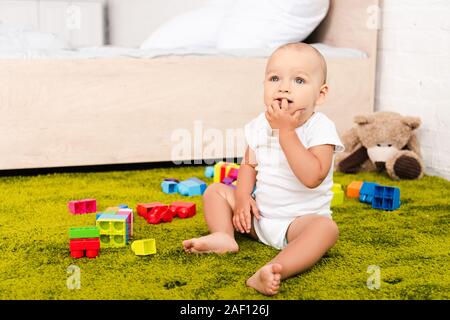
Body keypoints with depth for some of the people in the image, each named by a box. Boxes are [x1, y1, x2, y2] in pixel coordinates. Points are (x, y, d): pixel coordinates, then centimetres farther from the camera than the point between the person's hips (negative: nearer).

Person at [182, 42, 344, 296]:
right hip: (259, 213, 5)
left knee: (326, 228, -35)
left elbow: (312, 177, -32)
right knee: (216, 191, 2)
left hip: (301, 217, -5)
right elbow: (249, 164, 7)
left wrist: (286, 132, -33)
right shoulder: (260, 125, -1)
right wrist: (242, 196, -12)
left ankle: (276, 269, -56)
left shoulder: (321, 128, -18)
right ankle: (224, 236, -23)